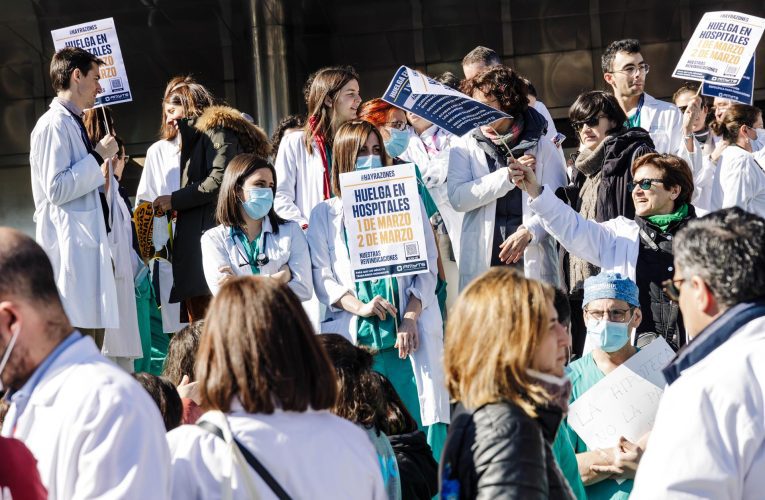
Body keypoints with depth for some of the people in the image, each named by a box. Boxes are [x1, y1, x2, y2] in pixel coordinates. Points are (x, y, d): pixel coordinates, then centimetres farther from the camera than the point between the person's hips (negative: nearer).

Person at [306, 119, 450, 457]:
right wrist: (359, 306, -13)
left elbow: (427, 267, 8)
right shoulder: (326, 214, 13)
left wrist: (410, 318, -8)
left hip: (408, 333, 0)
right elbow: (322, 277, 4)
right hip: (354, 335, 0)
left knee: (419, 421, -8)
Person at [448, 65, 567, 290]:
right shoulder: (465, 147, 9)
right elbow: (458, 198, -6)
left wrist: (529, 231, -17)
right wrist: (508, 175, -8)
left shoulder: (541, 147, 6)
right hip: (482, 265, 1)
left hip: (532, 261, -1)